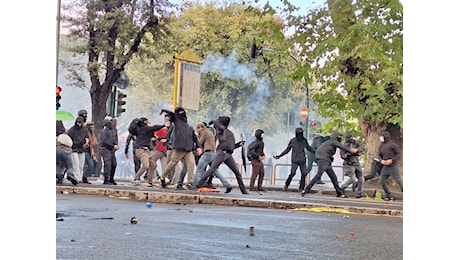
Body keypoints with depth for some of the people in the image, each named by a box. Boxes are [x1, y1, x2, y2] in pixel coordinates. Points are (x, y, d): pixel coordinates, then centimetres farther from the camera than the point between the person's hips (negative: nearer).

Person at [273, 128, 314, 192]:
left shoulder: (304, 140, 4)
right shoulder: (292, 141, 0)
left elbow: (309, 148, 19)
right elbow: (287, 150, 9)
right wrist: (279, 156, 6)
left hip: (302, 160, 2)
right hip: (294, 160, -2)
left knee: (304, 173, -8)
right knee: (292, 173, -16)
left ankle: (301, 188, 4)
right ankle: (286, 185, 3)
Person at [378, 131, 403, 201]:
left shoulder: (392, 144, -11)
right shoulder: (381, 146, 10)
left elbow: (399, 154, -10)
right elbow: (380, 155, 19)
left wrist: (391, 160, -21)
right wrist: (381, 160, -4)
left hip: (393, 166, -7)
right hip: (385, 167, 7)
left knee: (399, 181, -6)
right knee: (382, 181, 3)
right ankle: (389, 196, 15)